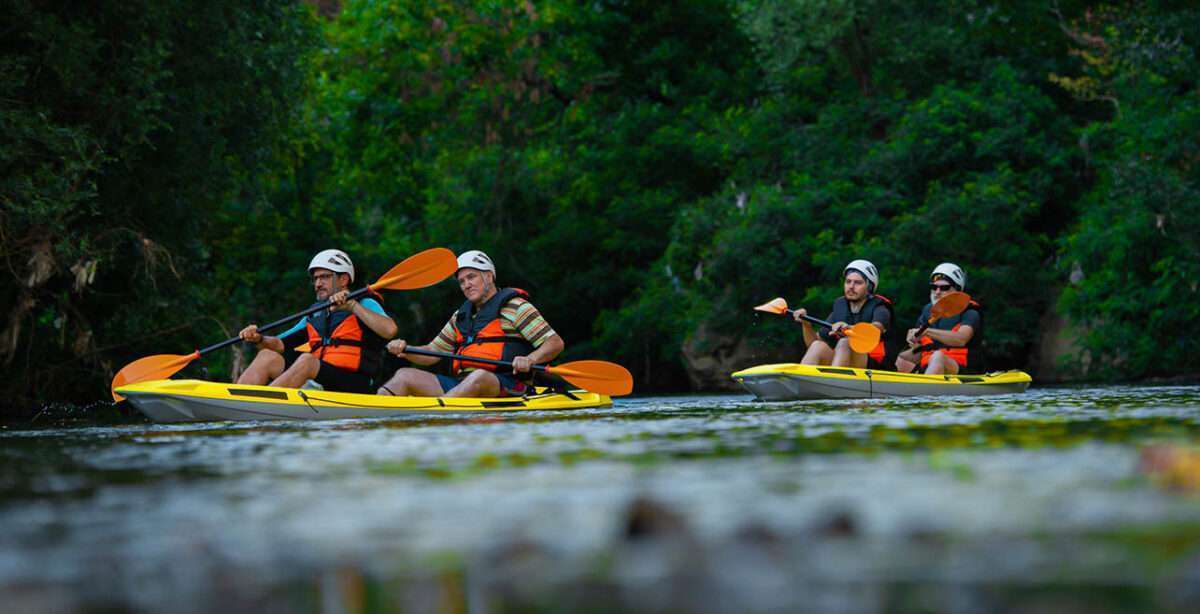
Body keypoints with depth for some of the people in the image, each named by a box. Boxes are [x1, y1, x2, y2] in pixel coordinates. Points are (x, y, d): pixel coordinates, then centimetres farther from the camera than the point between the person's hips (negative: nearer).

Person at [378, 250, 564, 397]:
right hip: (460, 384, 7)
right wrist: (404, 350, 8)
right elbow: (432, 353, 29)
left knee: (479, 376, -40)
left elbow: (555, 343, -3)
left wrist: (530, 360, -23)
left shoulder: (514, 307, 5)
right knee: (404, 375, -3)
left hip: (504, 388, -7)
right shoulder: (461, 317, 27)